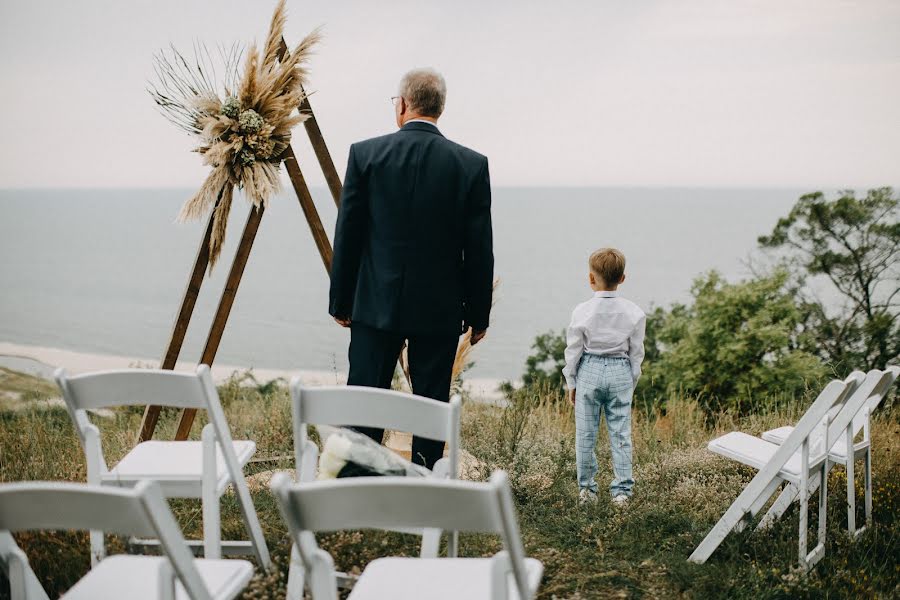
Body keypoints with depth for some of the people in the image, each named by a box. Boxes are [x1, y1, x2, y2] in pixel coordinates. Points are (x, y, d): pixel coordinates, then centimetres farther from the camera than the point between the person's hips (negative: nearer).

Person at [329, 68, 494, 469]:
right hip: (440, 309, 1)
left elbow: (347, 236, -1)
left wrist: (340, 303, 8)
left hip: (376, 304, 0)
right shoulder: (472, 165, -3)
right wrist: (478, 314, 8)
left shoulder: (365, 154, -4)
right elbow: (479, 250, -1)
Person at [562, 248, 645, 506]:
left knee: (585, 434, 8)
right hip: (620, 371, 1)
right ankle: (622, 489, 8)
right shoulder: (633, 312, -3)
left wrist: (571, 382, 8)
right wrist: (632, 382, 14)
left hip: (589, 371, -1)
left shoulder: (583, 311, -8)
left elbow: (573, 350, -3)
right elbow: (636, 352, 2)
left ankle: (586, 489, 14)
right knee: (620, 433, 6)